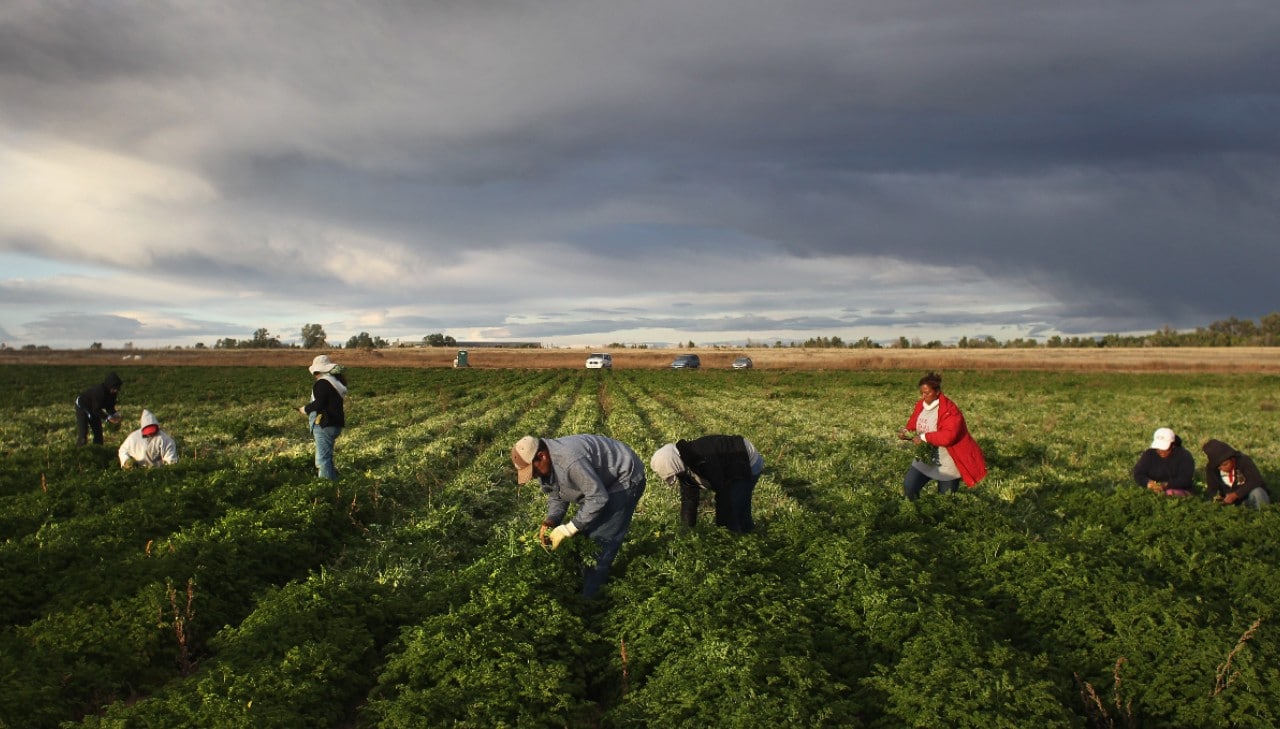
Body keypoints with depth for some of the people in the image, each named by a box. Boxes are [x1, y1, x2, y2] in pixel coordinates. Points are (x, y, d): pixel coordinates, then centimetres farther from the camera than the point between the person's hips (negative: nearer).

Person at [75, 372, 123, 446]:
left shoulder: (112, 392, -15)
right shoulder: (99, 391, -38)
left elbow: (109, 406, -6)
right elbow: (96, 409, -34)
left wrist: (115, 414, -25)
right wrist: (108, 418, -41)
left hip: (94, 409, 8)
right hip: (82, 407, -8)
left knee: (98, 430, 6)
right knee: (83, 432, -13)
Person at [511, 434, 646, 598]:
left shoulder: (570, 460, -38)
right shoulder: (545, 465, -7)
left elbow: (598, 498, -33)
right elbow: (556, 496, 4)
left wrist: (568, 529, -27)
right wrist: (549, 522, -15)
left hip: (625, 478, -9)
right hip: (600, 480, 9)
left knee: (601, 538, -11)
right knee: (584, 531, 9)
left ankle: (590, 597, -1)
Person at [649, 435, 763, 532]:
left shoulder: (704, 461, -38)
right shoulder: (684, 467, -9)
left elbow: (722, 492, -28)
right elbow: (688, 498, 3)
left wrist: (721, 524, -18)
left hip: (748, 464, -9)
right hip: (731, 467, 9)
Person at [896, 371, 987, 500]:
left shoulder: (949, 410, -22)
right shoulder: (920, 405, 0)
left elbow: (949, 436, -33)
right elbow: (913, 427, 8)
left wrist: (924, 438, -31)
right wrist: (907, 433, -14)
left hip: (947, 464, -6)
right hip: (925, 460, 6)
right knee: (909, 486, -8)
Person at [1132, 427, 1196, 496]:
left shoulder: (1184, 456, -4)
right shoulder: (1148, 455, 4)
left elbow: (1186, 479, -14)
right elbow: (1138, 474, 0)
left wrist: (1166, 485, -29)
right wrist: (1148, 482, -22)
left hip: (1178, 491, -2)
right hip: (1153, 492, 3)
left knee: (1171, 493, -34)